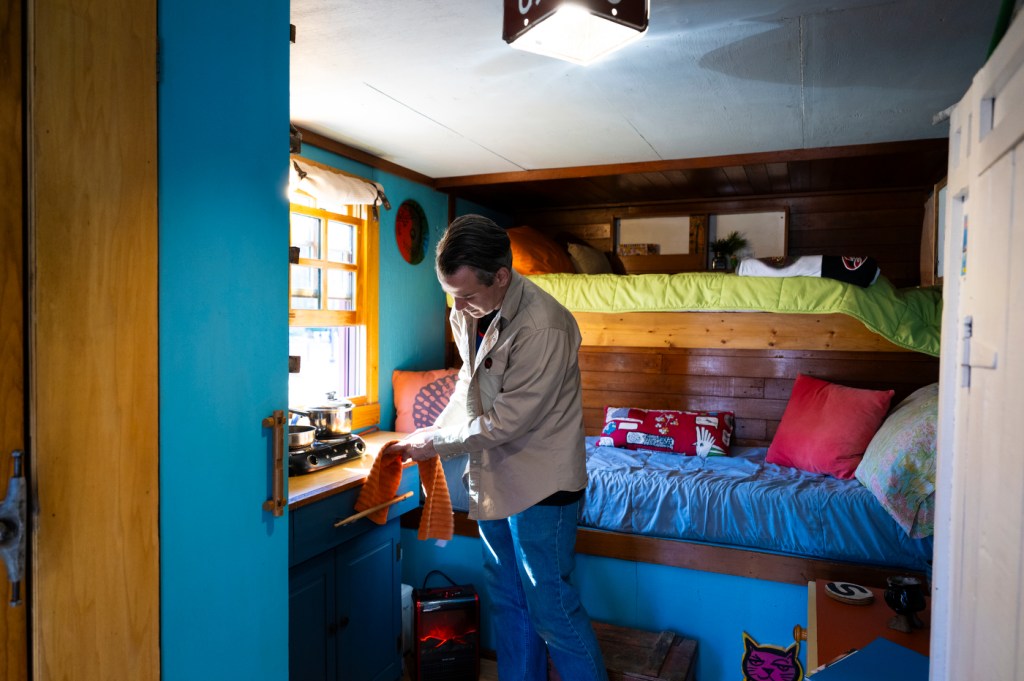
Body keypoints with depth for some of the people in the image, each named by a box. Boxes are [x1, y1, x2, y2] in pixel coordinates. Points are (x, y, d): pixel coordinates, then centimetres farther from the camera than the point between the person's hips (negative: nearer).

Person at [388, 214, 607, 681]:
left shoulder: (543, 327, -26)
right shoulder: (468, 313, 1)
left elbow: (507, 420, -24)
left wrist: (437, 445, -13)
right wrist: (439, 428, 2)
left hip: (540, 484, -8)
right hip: (493, 477, 8)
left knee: (550, 607, 4)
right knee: (508, 602, 20)